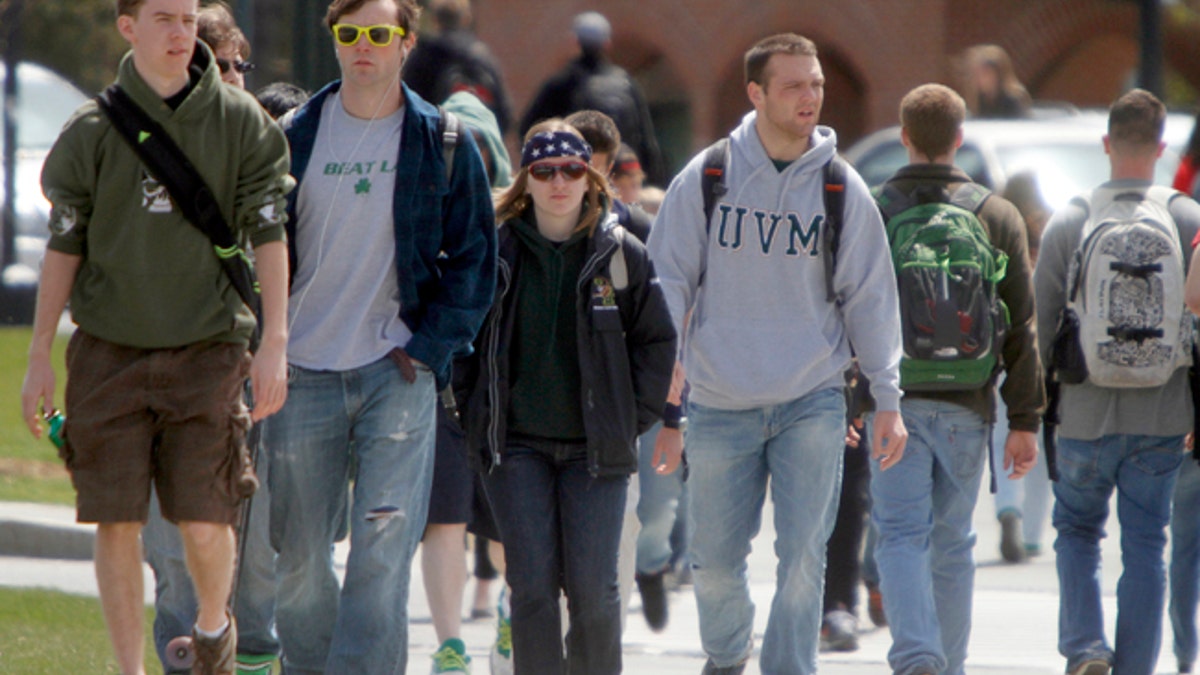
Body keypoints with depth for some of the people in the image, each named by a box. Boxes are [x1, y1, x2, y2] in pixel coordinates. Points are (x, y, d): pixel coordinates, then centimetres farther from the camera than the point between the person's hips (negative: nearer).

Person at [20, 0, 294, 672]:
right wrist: (39, 356, 4)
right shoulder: (93, 130, 2)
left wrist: (274, 344, -4)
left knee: (205, 521, -7)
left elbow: (269, 235, 3)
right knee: (117, 522, -2)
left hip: (206, 351, -1)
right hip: (110, 351, 1)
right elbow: (65, 245, 6)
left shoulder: (239, 121, 1)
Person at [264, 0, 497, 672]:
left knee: (382, 553, -13)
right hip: (306, 374, 2)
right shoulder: (295, 137, 7)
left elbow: (474, 259, 6)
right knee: (298, 555, 5)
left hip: (397, 371, -2)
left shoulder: (445, 144, 3)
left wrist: (427, 346, -5)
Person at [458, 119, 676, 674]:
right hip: (517, 445, 0)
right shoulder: (497, 252, 4)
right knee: (532, 585, -7)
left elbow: (657, 340, 9)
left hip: (595, 447, 0)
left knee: (593, 589, -5)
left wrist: (633, 416, 1)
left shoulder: (622, 254, 3)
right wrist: (474, 415, 4)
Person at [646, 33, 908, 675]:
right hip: (720, 403, 0)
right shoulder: (706, 178, -1)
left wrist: (887, 400, 3)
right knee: (715, 559, 7)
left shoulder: (843, 189, 1)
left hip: (812, 404, 0)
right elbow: (669, 281, 3)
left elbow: (869, 297, 6)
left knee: (802, 558, -9)